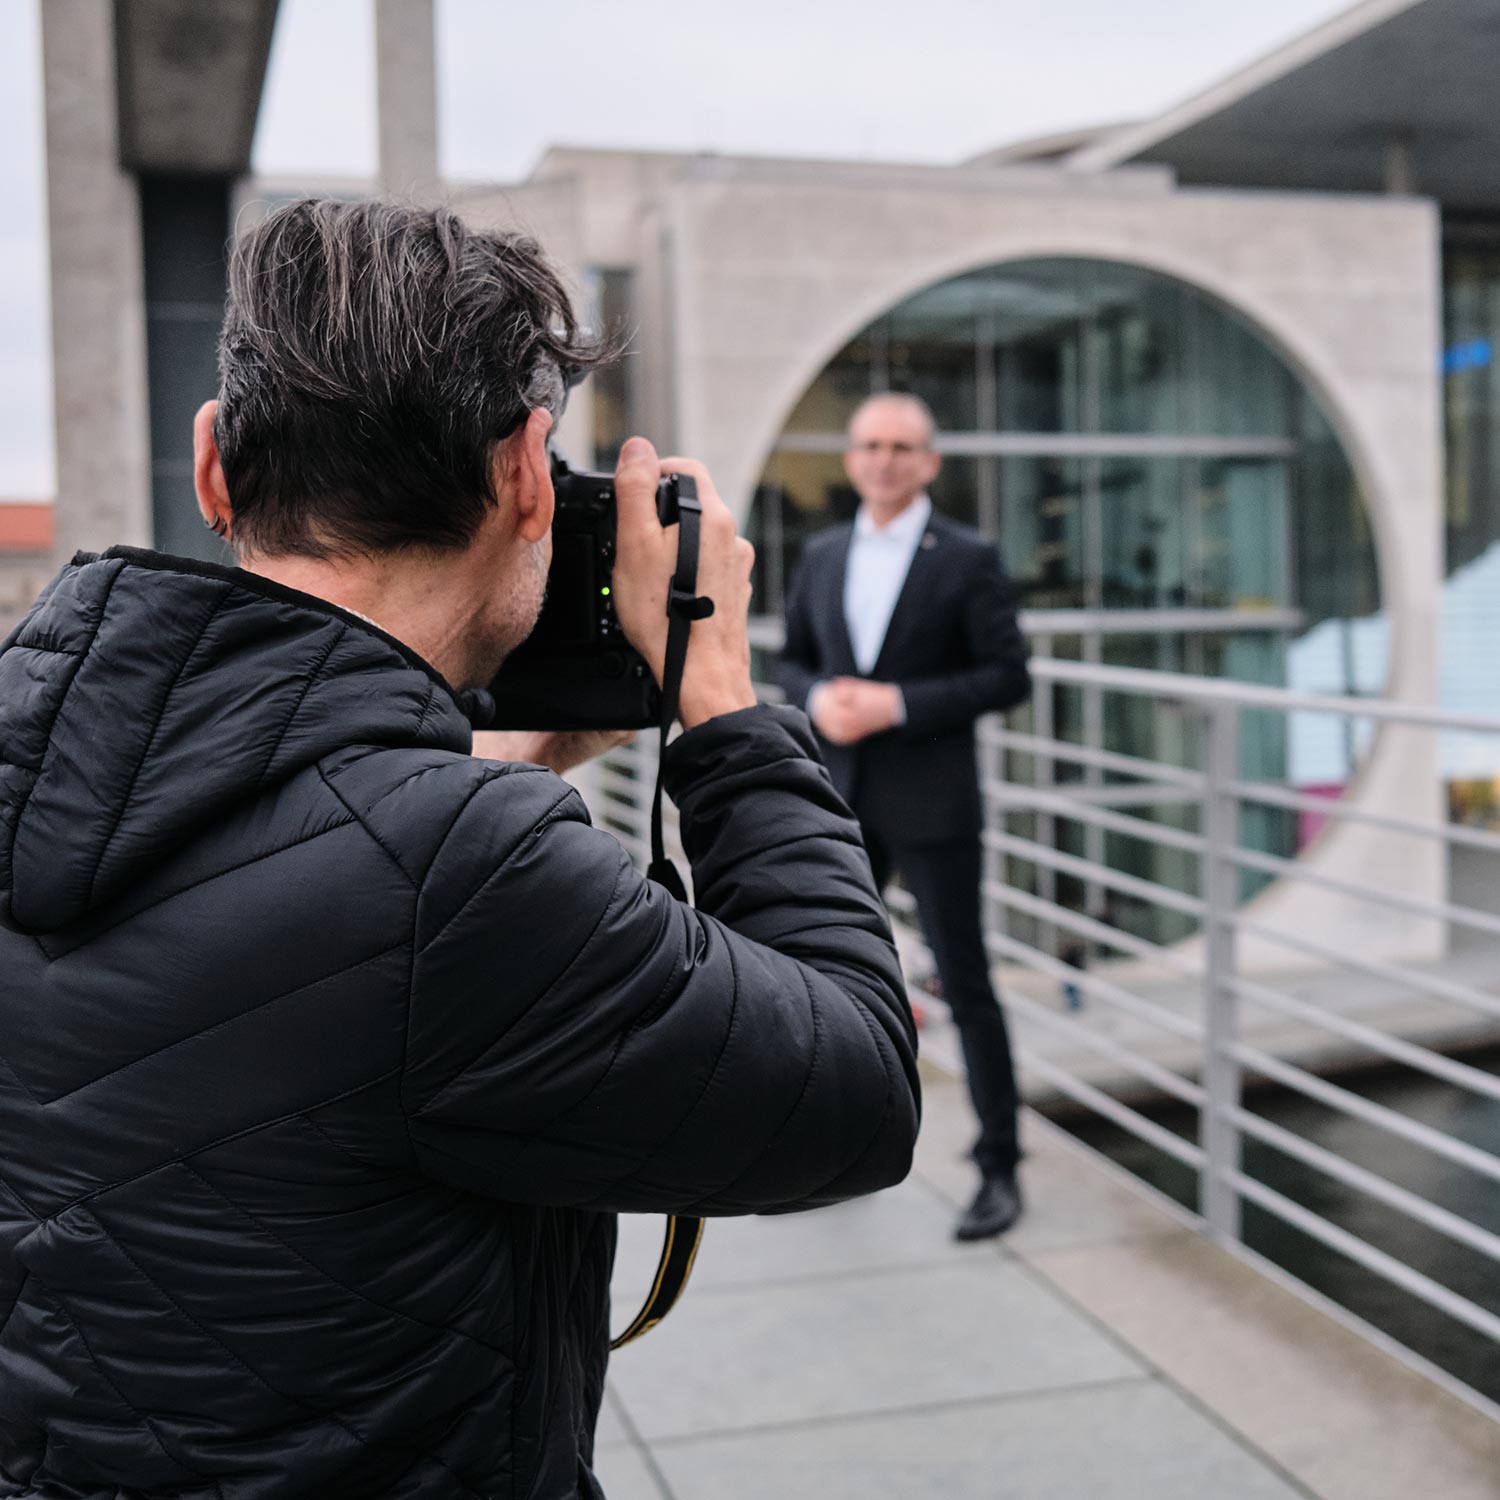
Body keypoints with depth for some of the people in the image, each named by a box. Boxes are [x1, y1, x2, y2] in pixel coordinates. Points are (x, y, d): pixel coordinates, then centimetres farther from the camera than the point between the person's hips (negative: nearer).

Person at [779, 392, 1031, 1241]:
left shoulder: (968, 559, -6)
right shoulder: (824, 557, 10)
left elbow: (1010, 676, -9)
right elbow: (793, 658, 17)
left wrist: (899, 704, -18)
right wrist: (819, 698, -7)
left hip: (932, 804, -5)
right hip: (843, 798, 5)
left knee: (966, 986, 0)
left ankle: (1000, 1171, 12)